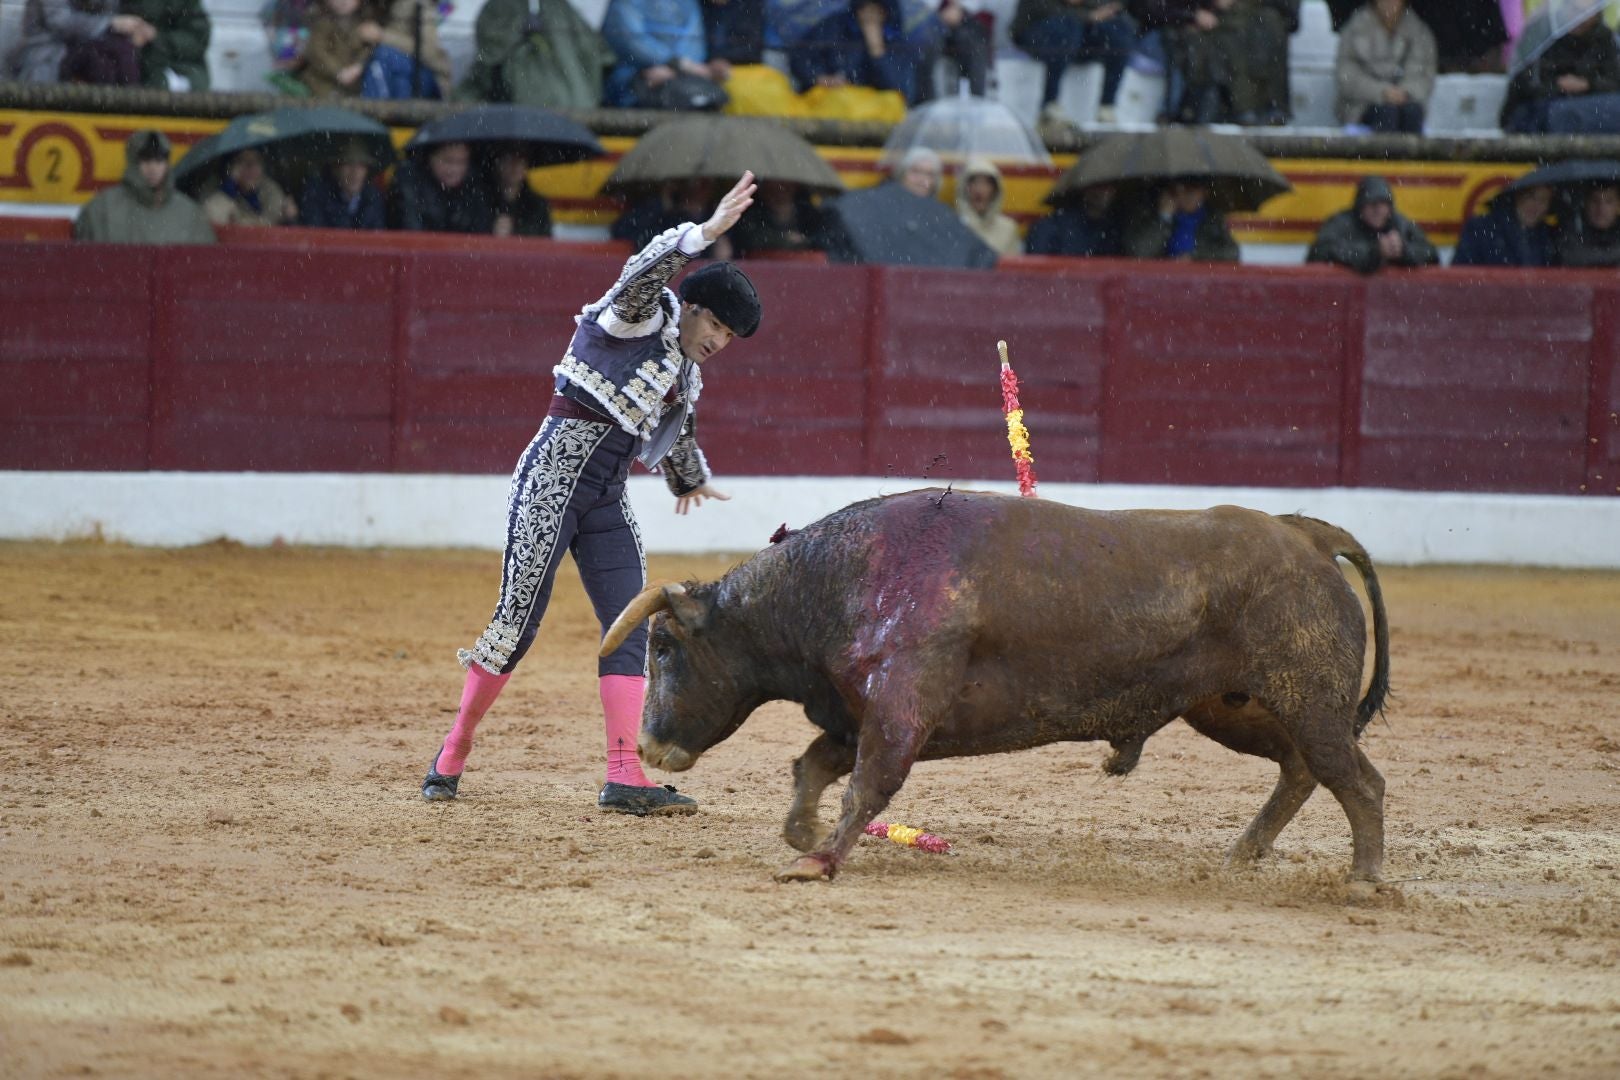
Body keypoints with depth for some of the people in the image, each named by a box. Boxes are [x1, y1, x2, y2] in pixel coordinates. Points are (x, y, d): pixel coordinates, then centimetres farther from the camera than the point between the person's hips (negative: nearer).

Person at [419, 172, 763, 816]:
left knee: (630, 627, -4)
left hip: (606, 499, 8)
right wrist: (707, 233, -40)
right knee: (519, 618, -6)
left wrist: (690, 478, 53)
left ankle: (625, 777, -10)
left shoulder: (687, 375, 15)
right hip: (552, 481, -8)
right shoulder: (638, 318, -6)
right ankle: (453, 755, 9)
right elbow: (644, 272, -29)